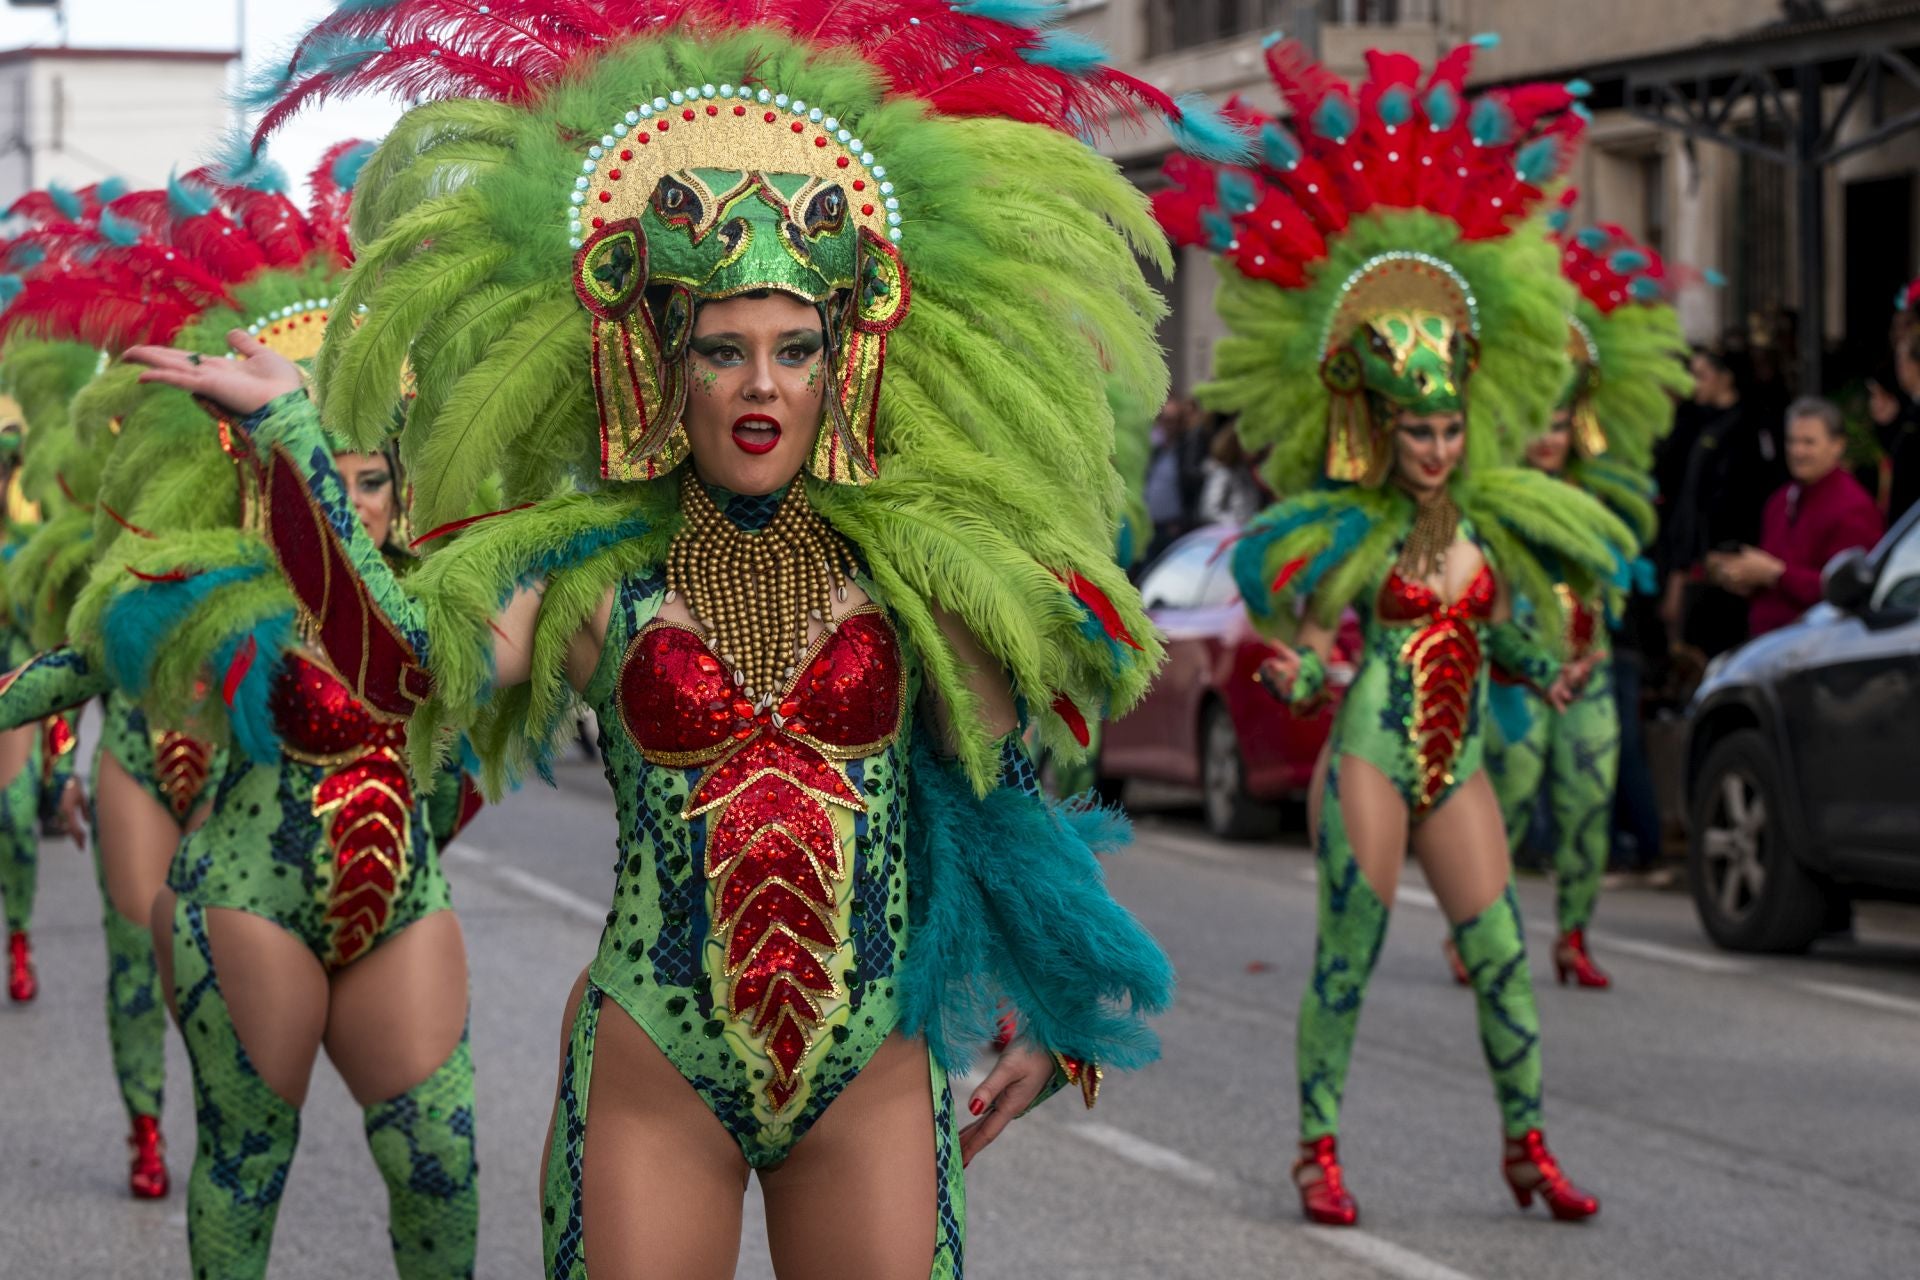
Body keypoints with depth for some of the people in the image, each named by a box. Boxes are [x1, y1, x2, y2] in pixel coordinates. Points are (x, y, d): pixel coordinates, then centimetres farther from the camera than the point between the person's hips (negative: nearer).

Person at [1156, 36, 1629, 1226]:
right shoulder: (1351, 527, -6)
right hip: (1370, 760, -4)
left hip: (1458, 766, 4)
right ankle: (1321, 1148, 10)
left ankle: (1528, 1146, 10)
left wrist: (1547, 674, 3)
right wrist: (1301, 674, -20)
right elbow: (1301, 629, -2)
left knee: (1501, 955, 1)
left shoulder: (1486, 517, 5)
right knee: (1347, 958, 0)